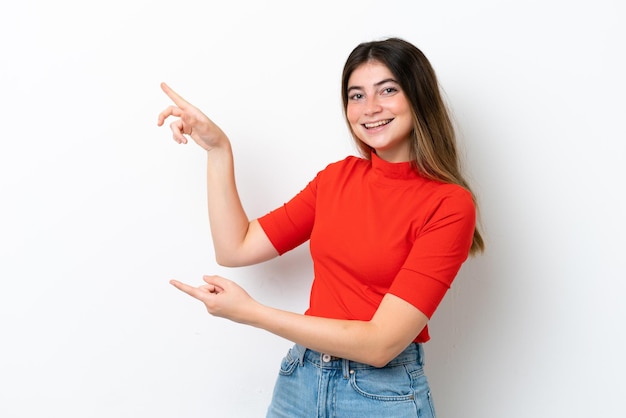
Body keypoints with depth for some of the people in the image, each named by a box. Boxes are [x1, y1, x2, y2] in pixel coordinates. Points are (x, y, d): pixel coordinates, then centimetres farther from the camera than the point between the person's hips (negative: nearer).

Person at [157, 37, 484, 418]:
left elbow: (382, 344, -22)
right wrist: (218, 150, -4)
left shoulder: (449, 204, -16)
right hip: (300, 380, 5)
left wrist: (249, 312, -22)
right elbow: (236, 249, 1)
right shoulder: (338, 176, 1)